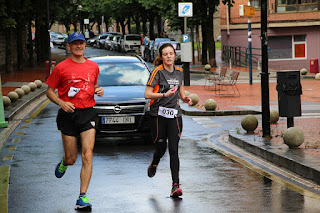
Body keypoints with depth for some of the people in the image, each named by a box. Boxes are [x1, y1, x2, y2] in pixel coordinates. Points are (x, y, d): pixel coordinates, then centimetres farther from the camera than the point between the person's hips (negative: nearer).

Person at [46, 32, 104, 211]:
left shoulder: (93, 66, 10)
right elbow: (50, 91, 4)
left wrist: (99, 90, 4)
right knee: (72, 158, 4)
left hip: (88, 114, 2)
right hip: (68, 114, -1)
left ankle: (83, 198, -10)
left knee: (87, 155, -12)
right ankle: (63, 163, 44)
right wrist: (61, 103, -13)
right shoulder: (62, 67, 0)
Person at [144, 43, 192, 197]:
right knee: (160, 148, 3)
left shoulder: (179, 72, 10)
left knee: (173, 150, -7)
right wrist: (165, 94, -20)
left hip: (174, 115, 3)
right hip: (158, 114, -3)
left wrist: (185, 98, 7)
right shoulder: (158, 72, -6)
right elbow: (147, 94, -10)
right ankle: (154, 164, 40)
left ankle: (175, 185, -9)